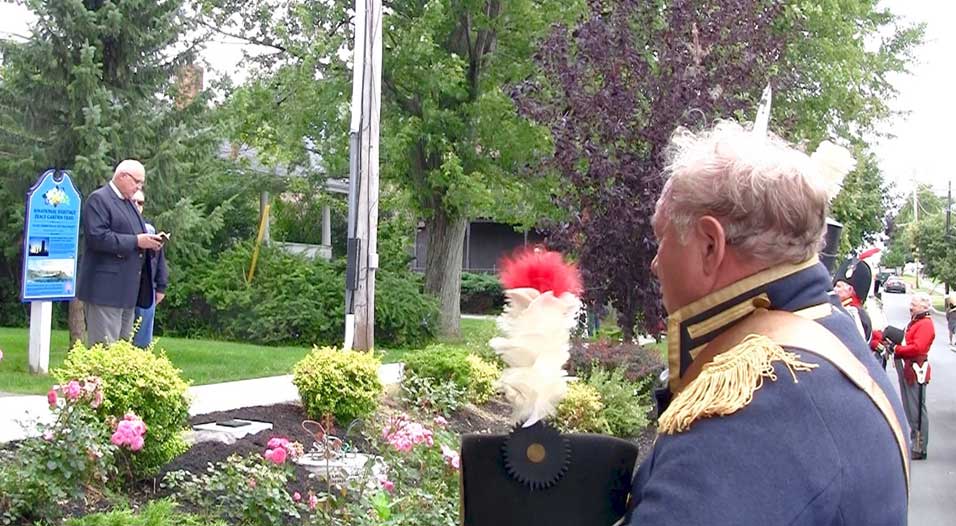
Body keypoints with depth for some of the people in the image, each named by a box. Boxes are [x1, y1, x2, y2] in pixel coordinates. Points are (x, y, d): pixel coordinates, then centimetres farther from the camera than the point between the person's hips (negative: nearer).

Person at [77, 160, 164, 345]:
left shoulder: (128, 203, 20)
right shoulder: (98, 199, -8)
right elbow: (97, 237, -20)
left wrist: (150, 242, 6)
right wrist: (136, 241, -20)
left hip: (127, 290, 9)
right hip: (106, 288, -9)